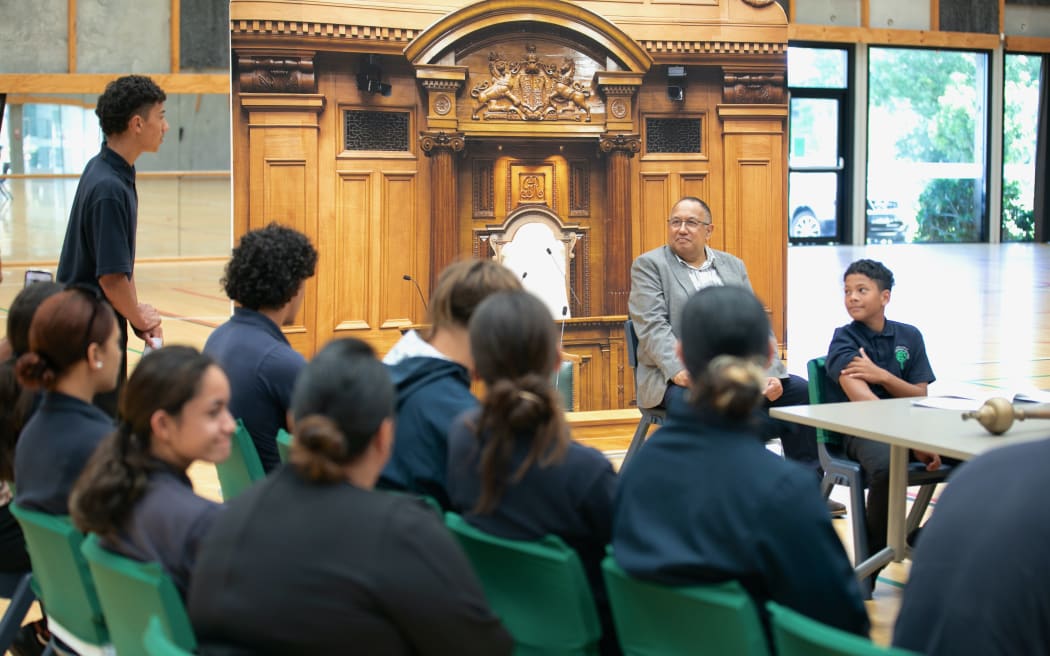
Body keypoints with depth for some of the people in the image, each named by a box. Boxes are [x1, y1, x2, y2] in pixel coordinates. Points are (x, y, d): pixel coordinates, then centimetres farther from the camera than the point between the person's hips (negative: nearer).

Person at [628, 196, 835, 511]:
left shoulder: (733, 266, 17)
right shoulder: (649, 266, 3)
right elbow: (652, 327, -9)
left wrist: (769, 374, -6)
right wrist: (679, 370, -26)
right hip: (680, 377, -5)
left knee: (800, 390, -11)